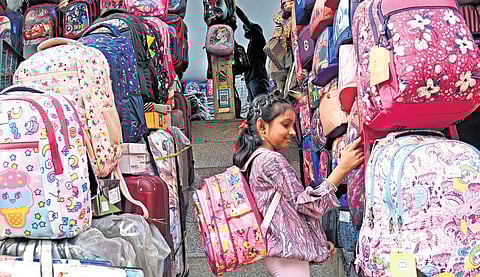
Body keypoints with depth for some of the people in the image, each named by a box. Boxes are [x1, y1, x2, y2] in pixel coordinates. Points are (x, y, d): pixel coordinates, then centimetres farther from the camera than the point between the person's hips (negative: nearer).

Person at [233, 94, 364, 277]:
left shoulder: (254, 160, 13)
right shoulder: (272, 160, -16)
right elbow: (308, 204, -16)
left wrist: (318, 242, 13)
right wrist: (342, 167, -17)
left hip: (275, 248, 10)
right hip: (288, 252, -10)